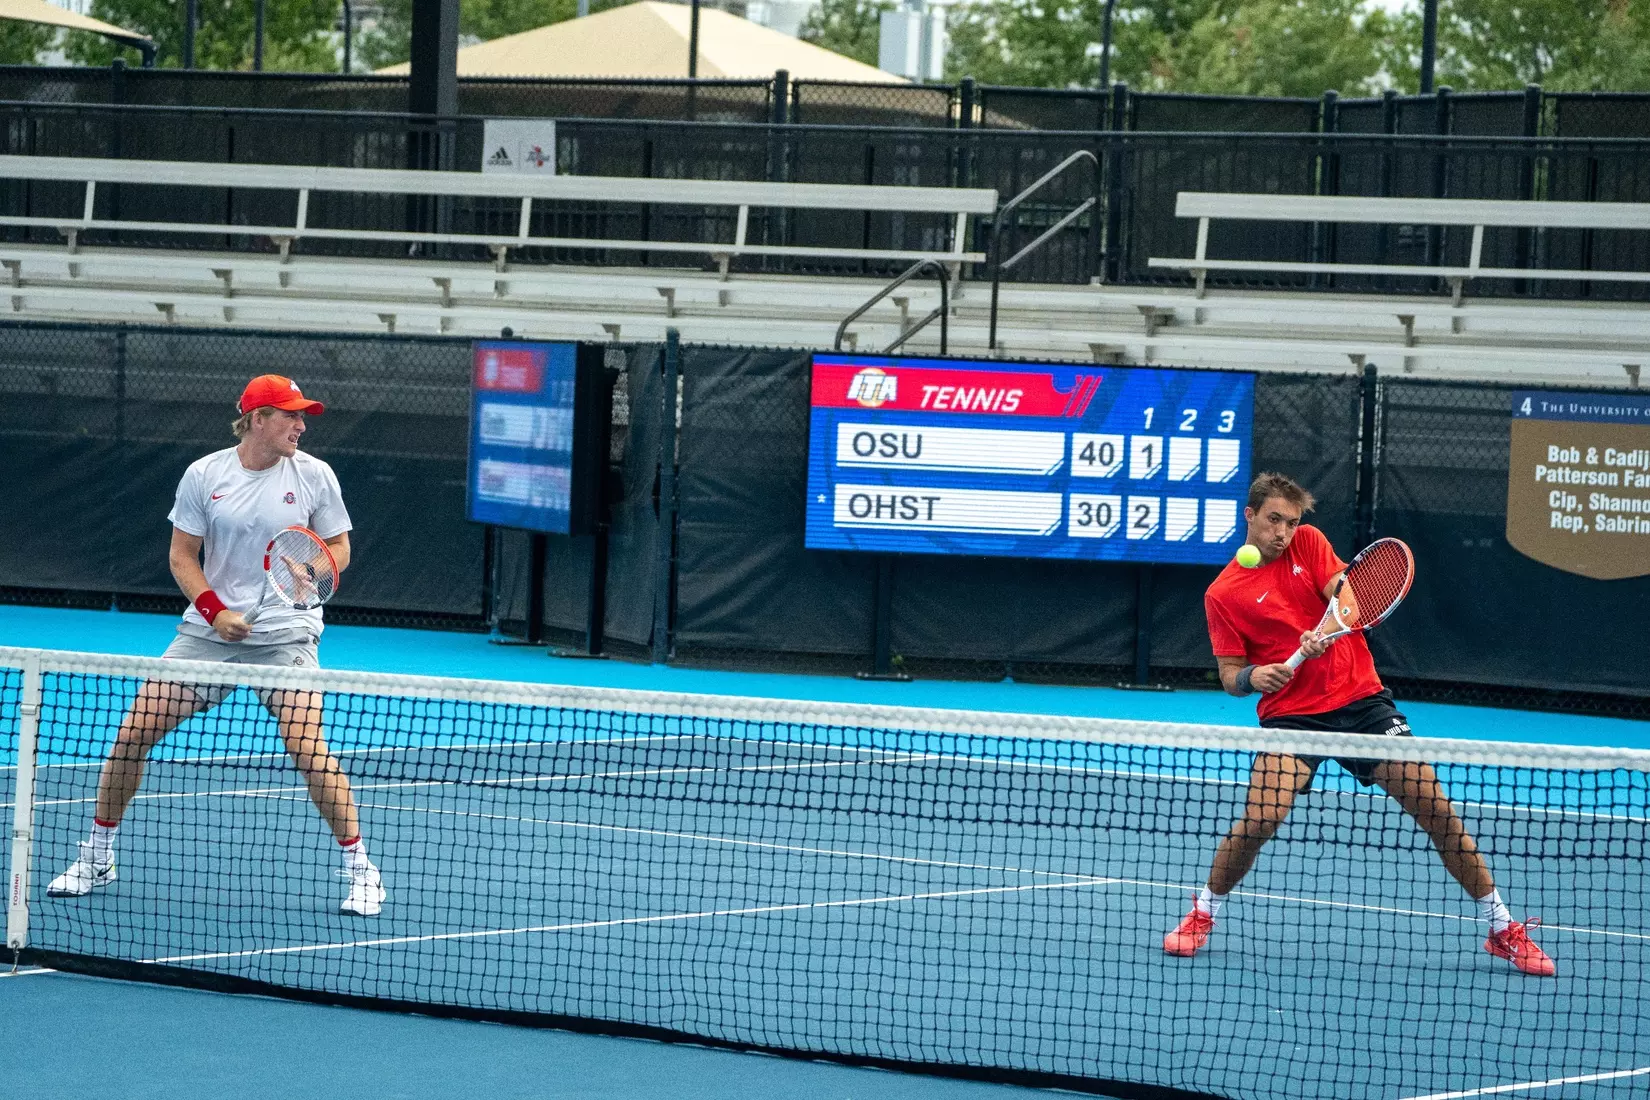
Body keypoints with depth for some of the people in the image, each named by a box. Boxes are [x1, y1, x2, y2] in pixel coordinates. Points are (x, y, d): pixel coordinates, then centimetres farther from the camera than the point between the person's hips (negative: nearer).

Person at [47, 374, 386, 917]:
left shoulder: (314, 475, -3)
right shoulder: (204, 475, -2)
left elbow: (338, 550, 7)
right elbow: (183, 556, 3)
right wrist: (215, 609, -13)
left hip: (285, 634, -2)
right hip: (210, 629, 2)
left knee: (308, 746, -19)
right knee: (133, 732, -3)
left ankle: (360, 869, -5)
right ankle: (96, 857, 15)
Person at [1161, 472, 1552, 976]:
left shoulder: (1307, 542, 5)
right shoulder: (1223, 593, 1)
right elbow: (1230, 676, 3)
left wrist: (1326, 632, -29)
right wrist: (1253, 677, -21)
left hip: (1362, 700, 2)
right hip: (1291, 715, -2)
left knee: (1436, 807, -6)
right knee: (1257, 821, -22)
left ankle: (1503, 930, 4)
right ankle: (1203, 913, 6)